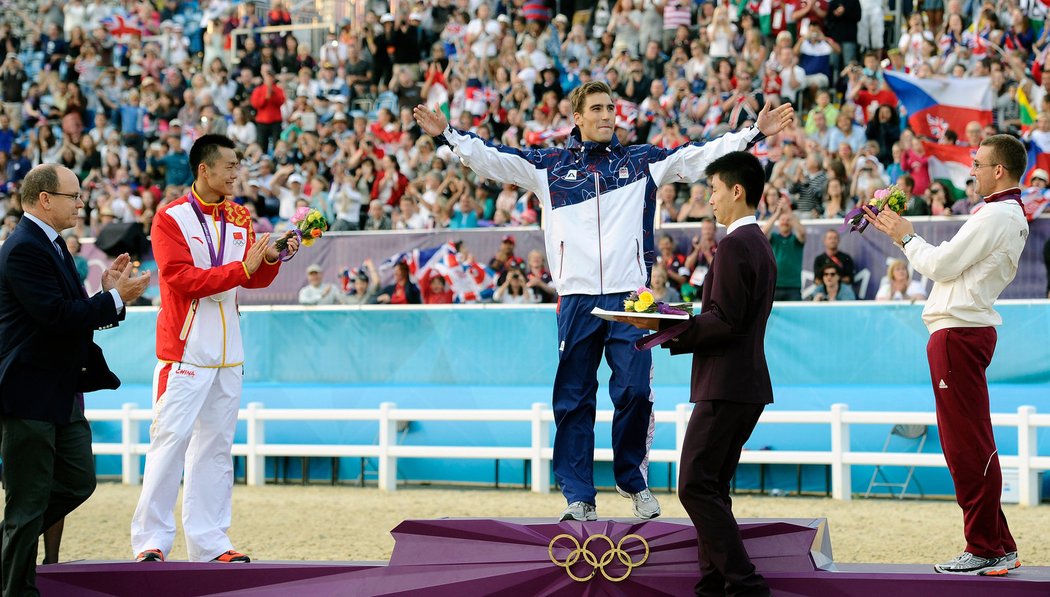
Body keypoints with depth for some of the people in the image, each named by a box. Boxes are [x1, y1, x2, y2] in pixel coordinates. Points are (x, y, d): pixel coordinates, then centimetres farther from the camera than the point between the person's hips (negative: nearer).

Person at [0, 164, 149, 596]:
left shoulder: (51, 244, 15)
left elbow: (73, 312, 16)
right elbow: (56, 316, -25)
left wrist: (109, 291, 1)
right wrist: (115, 298, -16)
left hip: (61, 394, 10)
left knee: (78, 483, 14)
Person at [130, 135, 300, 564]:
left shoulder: (238, 218, 13)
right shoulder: (171, 218, -6)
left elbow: (255, 279, 13)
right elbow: (182, 279, -16)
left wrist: (272, 258, -8)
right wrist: (242, 268, -20)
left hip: (228, 352, 6)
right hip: (184, 349, -6)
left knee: (215, 447, 7)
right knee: (170, 441, -8)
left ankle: (209, 542, 10)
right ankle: (150, 540, -4)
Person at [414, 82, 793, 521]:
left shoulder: (642, 162, 11)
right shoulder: (549, 165, 11)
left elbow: (702, 155, 9)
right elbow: (490, 159, 9)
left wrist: (755, 132, 2)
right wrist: (449, 135, -2)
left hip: (629, 297, 0)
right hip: (576, 299, 0)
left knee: (634, 392, -6)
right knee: (573, 400, 1)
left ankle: (635, 482, 14)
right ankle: (579, 496, 7)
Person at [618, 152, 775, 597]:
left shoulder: (735, 244, -14)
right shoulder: (760, 244, 18)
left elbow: (725, 322, -19)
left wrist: (663, 325, -15)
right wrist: (670, 328, 15)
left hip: (725, 385, -10)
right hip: (748, 385, 10)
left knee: (696, 486, -10)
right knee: (711, 488, 13)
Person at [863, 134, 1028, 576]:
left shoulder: (996, 217, -13)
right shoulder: (1008, 216, 20)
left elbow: (940, 266, -13)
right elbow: (947, 265, 21)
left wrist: (906, 237, 2)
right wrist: (896, 231, 24)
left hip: (960, 334, -11)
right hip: (963, 330, 11)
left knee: (968, 444, -8)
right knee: (963, 443, 13)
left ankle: (986, 549, -5)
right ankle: (997, 545, 16)